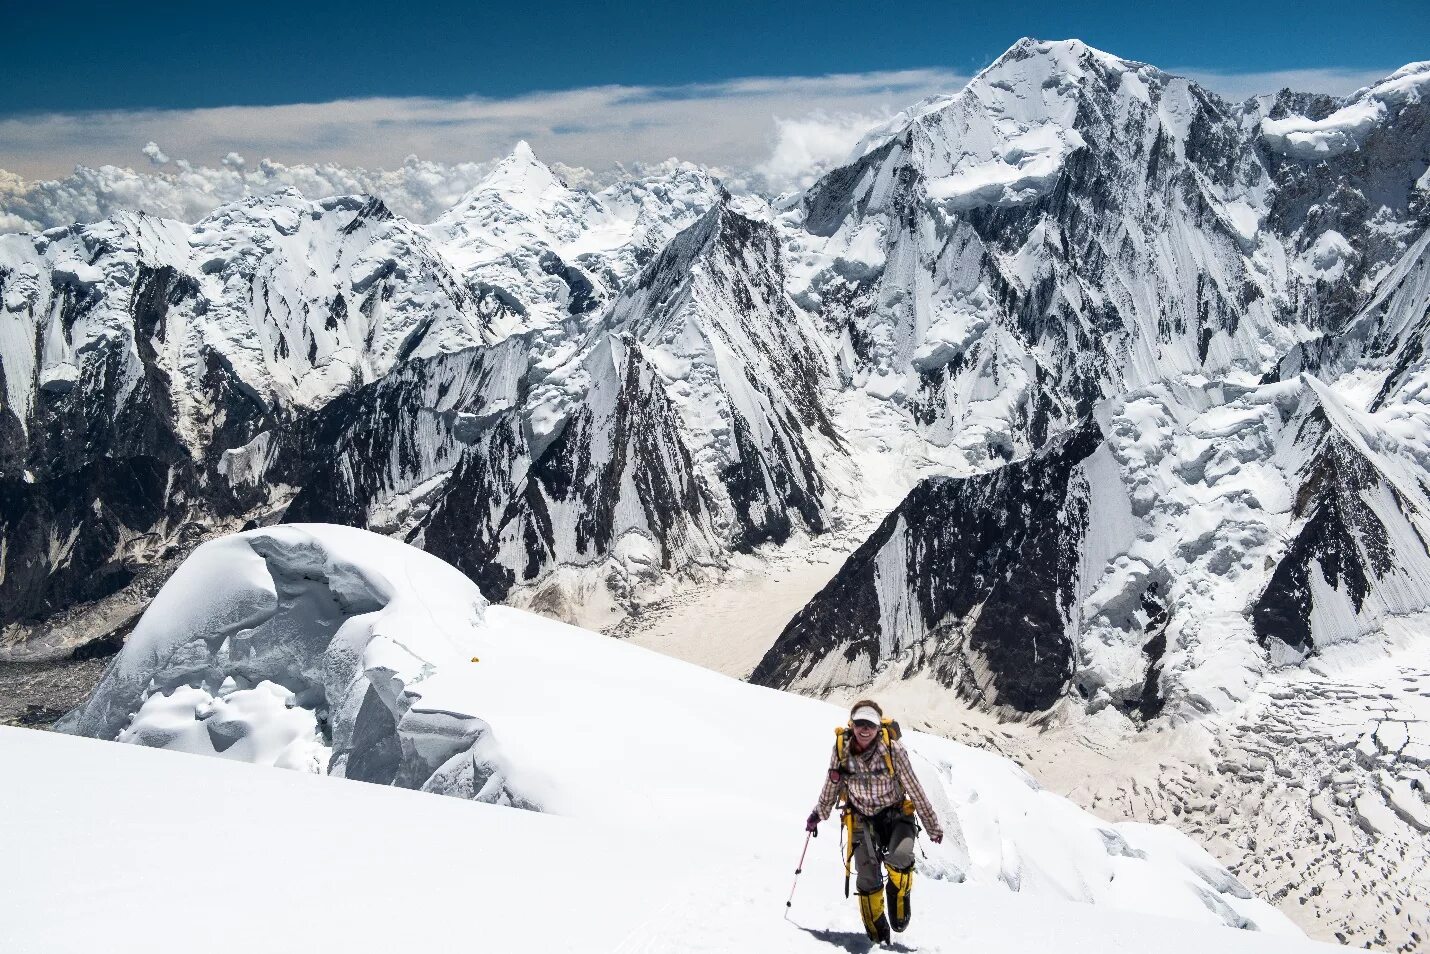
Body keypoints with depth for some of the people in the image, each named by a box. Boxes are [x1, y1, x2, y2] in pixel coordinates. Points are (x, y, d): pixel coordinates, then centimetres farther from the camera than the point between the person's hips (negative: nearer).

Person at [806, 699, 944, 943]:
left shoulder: (892, 748, -19)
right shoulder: (841, 749, -12)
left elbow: (914, 788, -11)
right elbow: (832, 784, 8)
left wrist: (933, 826, -6)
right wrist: (819, 813, 18)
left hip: (896, 814, -2)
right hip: (863, 819, 2)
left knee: (899, 858, -29)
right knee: (868, 879, -10)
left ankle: (898, 895, 3)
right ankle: (877, 934, 12)